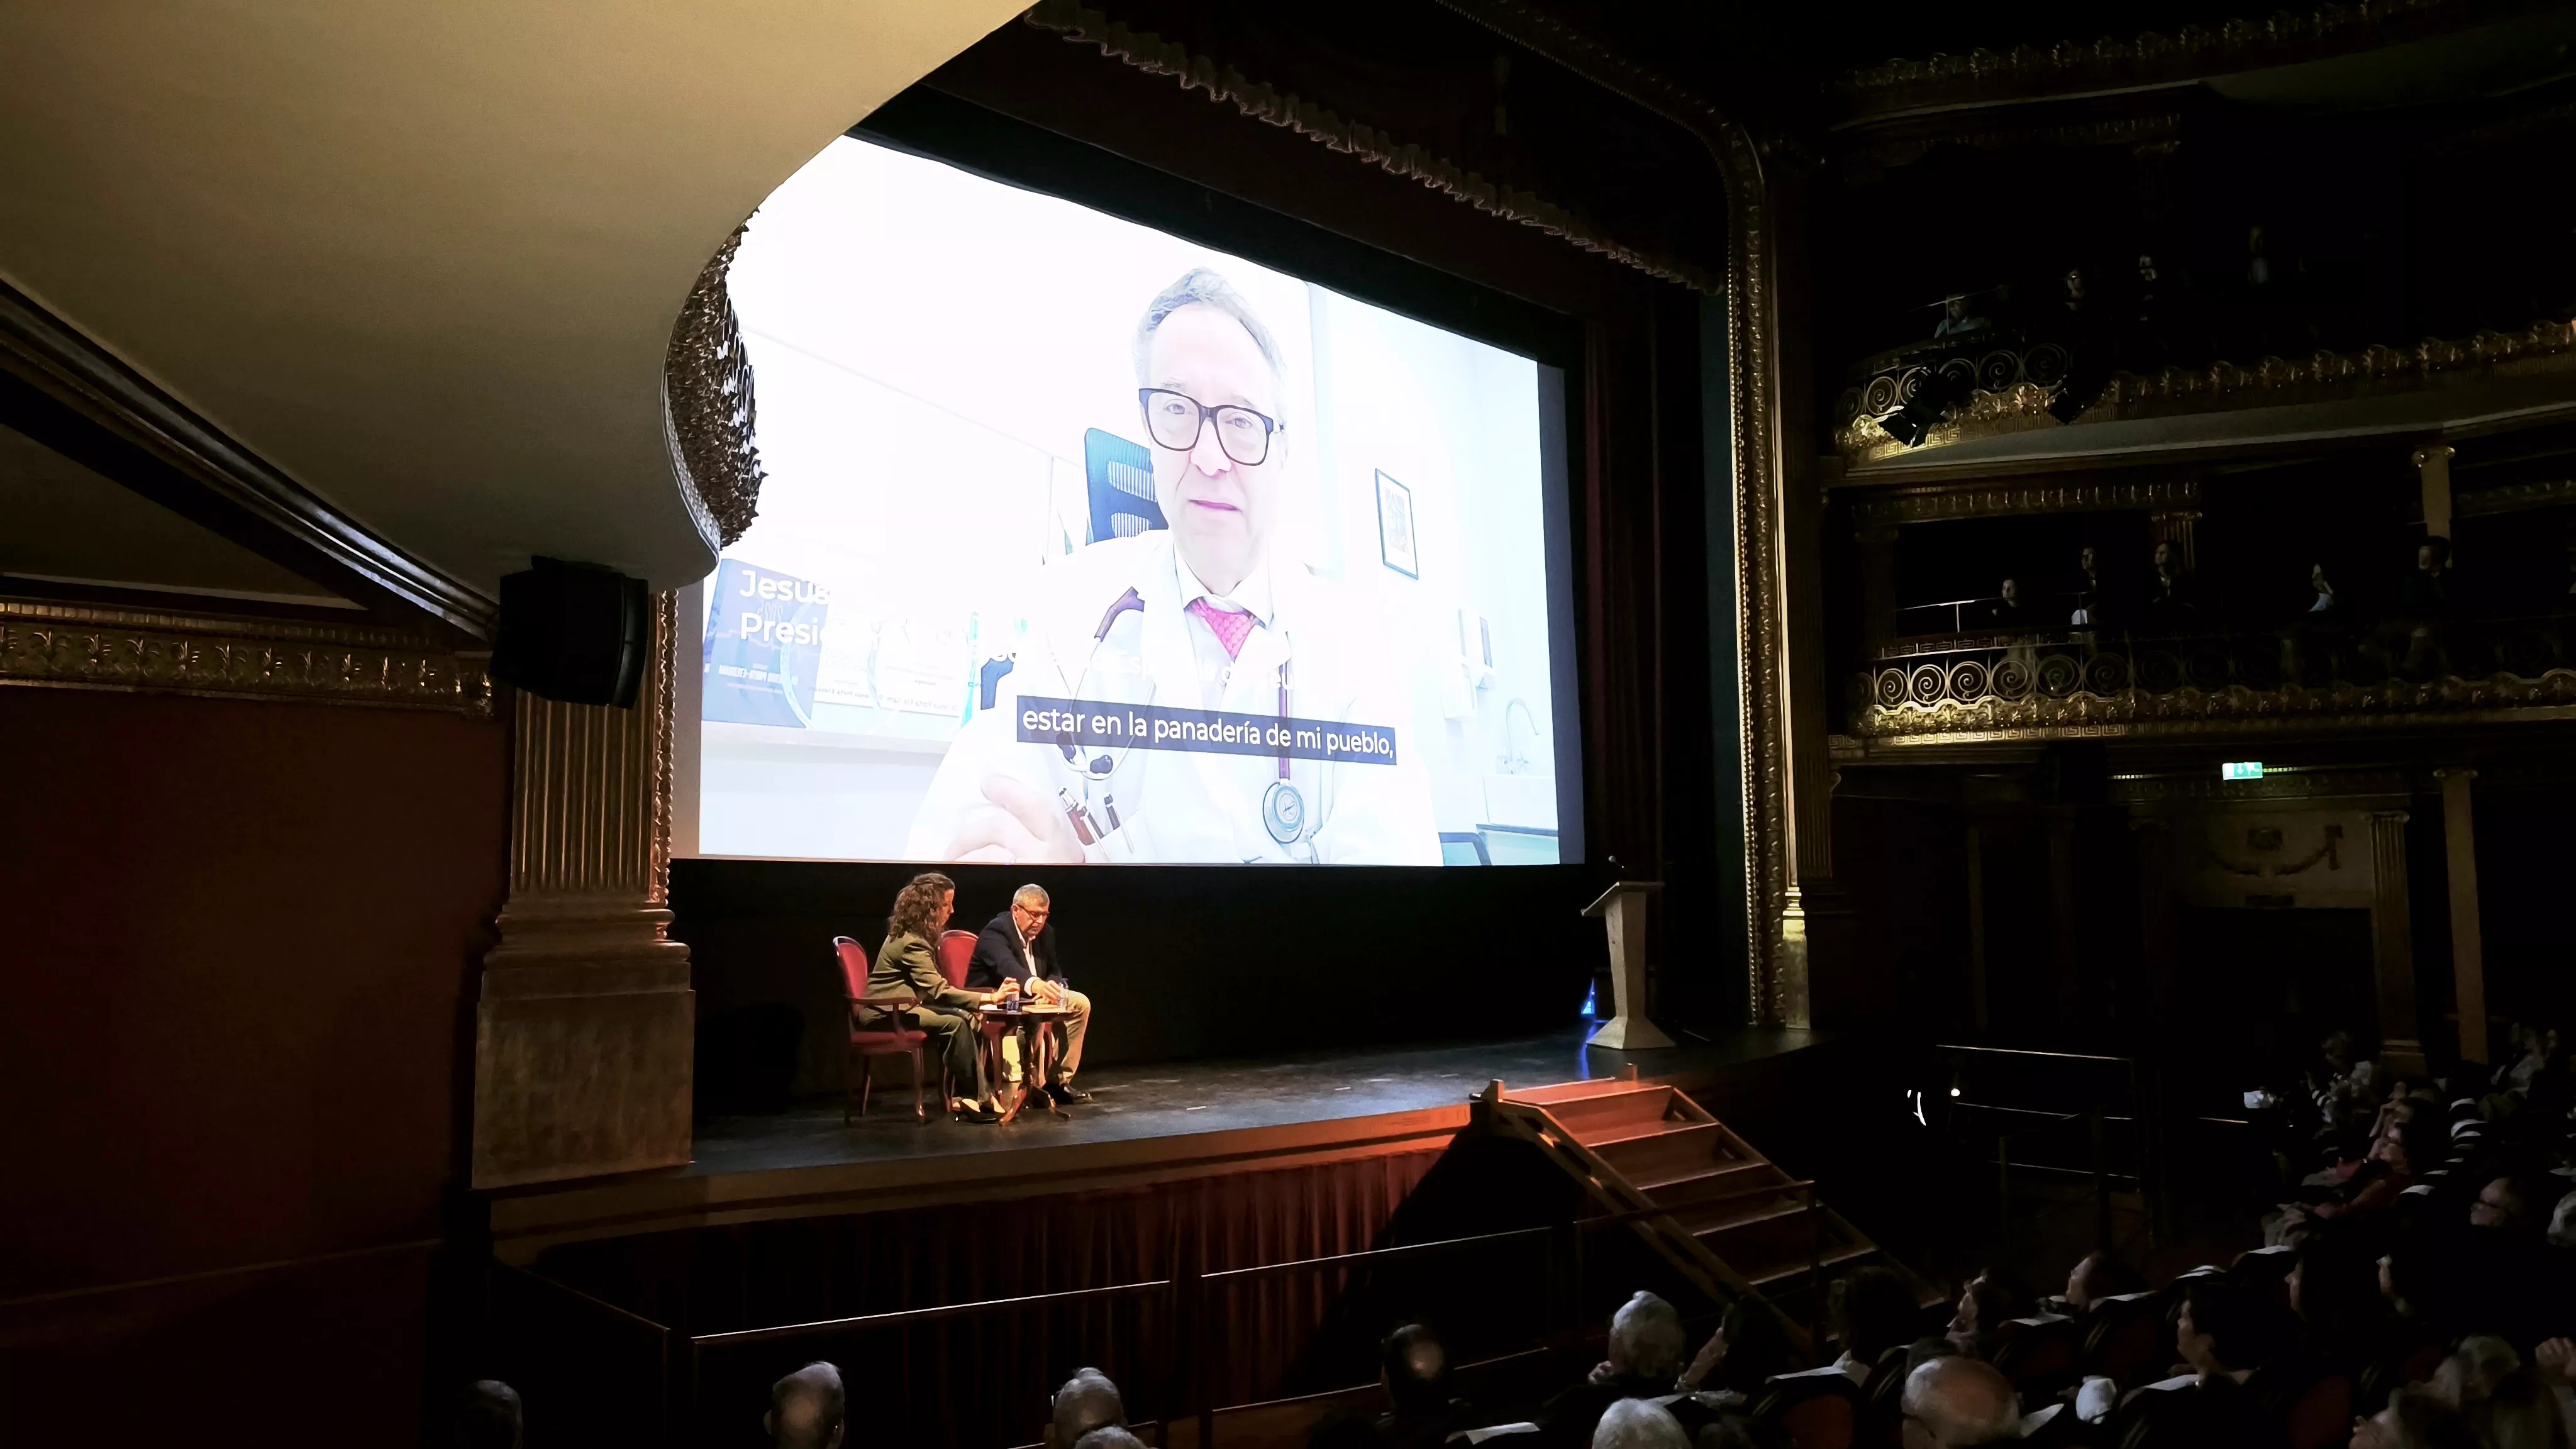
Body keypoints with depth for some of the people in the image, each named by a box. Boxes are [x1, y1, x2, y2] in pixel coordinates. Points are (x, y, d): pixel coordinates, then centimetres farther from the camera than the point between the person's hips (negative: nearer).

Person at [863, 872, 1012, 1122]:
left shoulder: (912, 933, 10)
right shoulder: (911, 942, -22)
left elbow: (931, 988, 15)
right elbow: (938, 991, -28)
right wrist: (989, 998, -29)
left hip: (901, 1006, 10)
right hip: (886, 1014, -10)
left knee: (967, 1018, -10)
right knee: (955, 1024, -26)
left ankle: (961, 1096, -14)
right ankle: (977, 1099, -18)